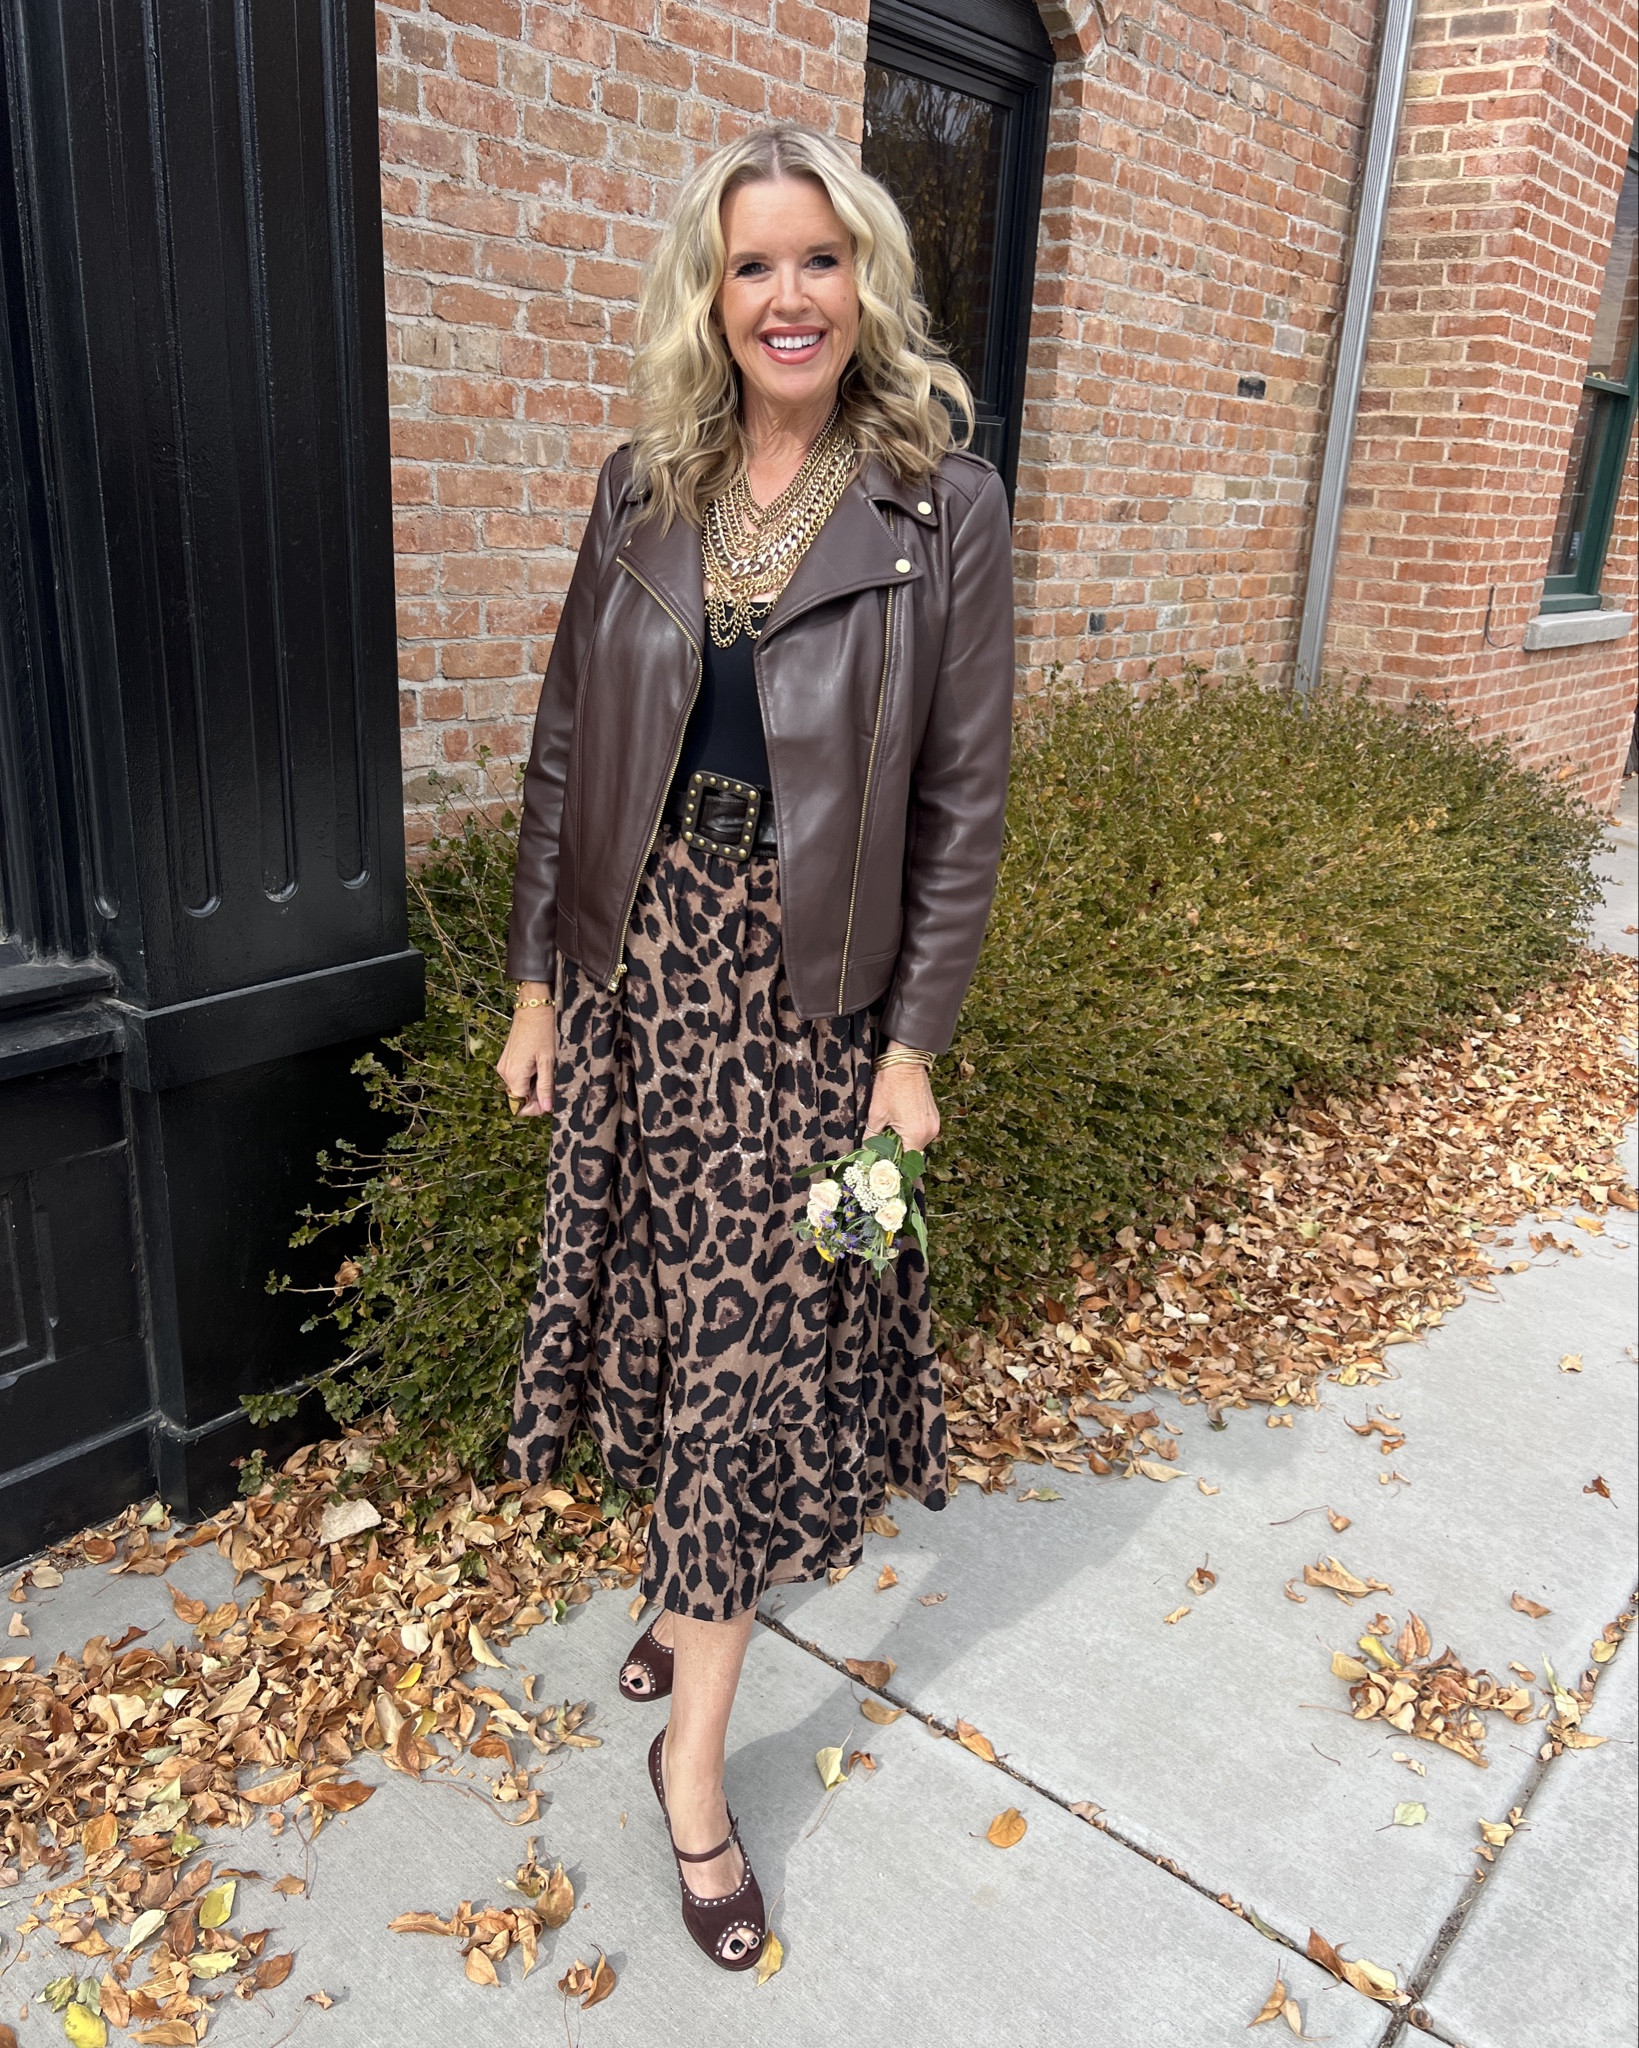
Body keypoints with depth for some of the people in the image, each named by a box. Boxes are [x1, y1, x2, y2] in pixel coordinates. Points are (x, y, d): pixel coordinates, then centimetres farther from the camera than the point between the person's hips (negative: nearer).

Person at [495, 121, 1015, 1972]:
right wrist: (538, 977, 5)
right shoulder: (643, 489, 6)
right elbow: (567, 747, 8)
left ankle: (692, 1757, 17)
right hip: (639, 960, 4)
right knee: (665, 1305, 14)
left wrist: (915, 1043, -8)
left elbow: (963, 799, -5)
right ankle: (695, 1584, 40)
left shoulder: (946, 508, -4)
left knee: (758, 1336, 2)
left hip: (808, 984, -3)